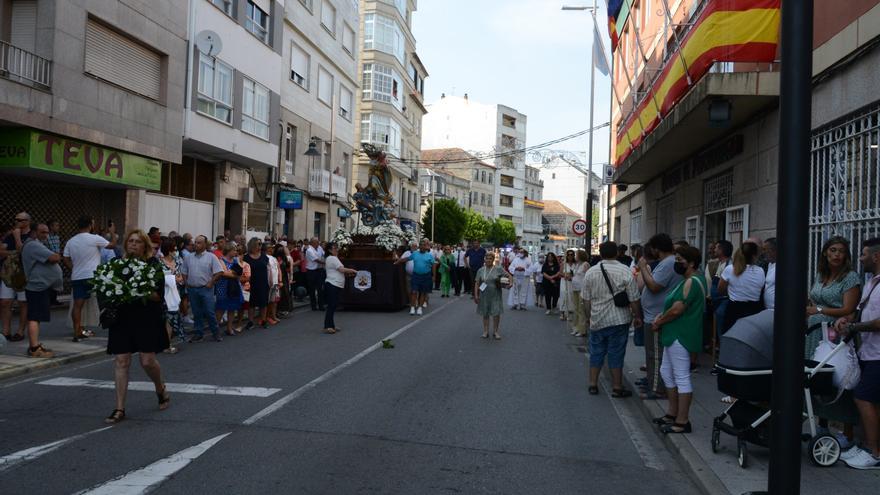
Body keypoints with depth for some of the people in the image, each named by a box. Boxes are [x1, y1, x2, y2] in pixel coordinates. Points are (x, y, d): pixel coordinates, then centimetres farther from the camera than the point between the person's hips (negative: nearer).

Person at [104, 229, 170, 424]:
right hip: (122, 318, 3)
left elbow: (159, 295, -7)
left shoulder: (153, 265, -2)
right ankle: (120, 409, 7)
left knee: (147, 361, -4)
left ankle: (161, 389, 28)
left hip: (147, 319, -3)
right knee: (121, 361, 1)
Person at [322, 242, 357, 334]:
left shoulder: (333, 258, 21)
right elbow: (342, 269, -18)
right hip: (332, 285, -10)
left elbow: (338, 272, 23)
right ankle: (327, 327, -8)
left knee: (333, 306, 12)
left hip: (336, 286, 10)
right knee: (331, 306, -9)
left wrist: (348, 273, 12)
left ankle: (331, 326, 18)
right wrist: (352, 270, -7)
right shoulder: (332, 258, -11)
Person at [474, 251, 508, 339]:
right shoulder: (480, 270, 4)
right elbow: (477, 283, 5)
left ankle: (495, 331, 13)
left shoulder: (498, 269, -3)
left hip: (495, 295, -2)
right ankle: (485, 331, 19)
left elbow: (509, 276, 0)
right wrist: (476, 295, -1)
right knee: (485, 313, 8)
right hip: (484, 295, 2)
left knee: (496, 313, -2)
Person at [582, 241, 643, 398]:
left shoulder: (590, 272, 0)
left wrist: (589, 317, 17)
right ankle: (617, 388, 13)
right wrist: (637, 316, 6)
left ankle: (593, 385, 20)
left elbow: (586, 300, 5)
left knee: (596, 352, 14)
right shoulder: (625, 271, -9)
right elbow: (634, 299, -7)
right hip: (619, 320, -3)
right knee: (616, 354, 5)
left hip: (597, 320, 3)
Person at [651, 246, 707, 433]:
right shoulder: (692, 280, 16)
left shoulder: (692, 282, -18)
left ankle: (682, 422, 2)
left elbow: (677, 310, -23)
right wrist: (661, 317, 7)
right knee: (666, 372, 18)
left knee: (682, 377, -5)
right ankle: (672, 413, 28)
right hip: (676, 334, 11)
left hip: (680, 335, -11)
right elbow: (676, 306, 22)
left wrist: (658, 322, -8)